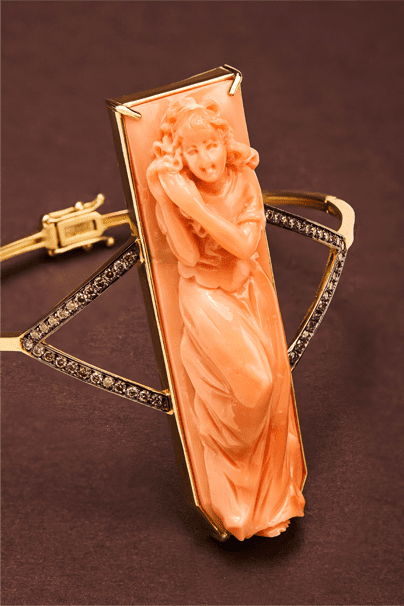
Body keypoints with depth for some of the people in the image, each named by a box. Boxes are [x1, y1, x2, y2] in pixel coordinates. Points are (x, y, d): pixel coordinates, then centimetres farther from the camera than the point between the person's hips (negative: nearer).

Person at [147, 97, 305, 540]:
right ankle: (237, 502, 11)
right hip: (206, 295, -3)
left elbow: (246, 245, -19)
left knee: (270, 385, -1)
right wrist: (166, 198, -28)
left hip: (249, 289, 3)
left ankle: (270, 495, 25)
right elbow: (188, 255, -22)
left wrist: (195, 205, -29)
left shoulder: (243, 180, -7)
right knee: (250, 383, -17)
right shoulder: (174, 192, -13)